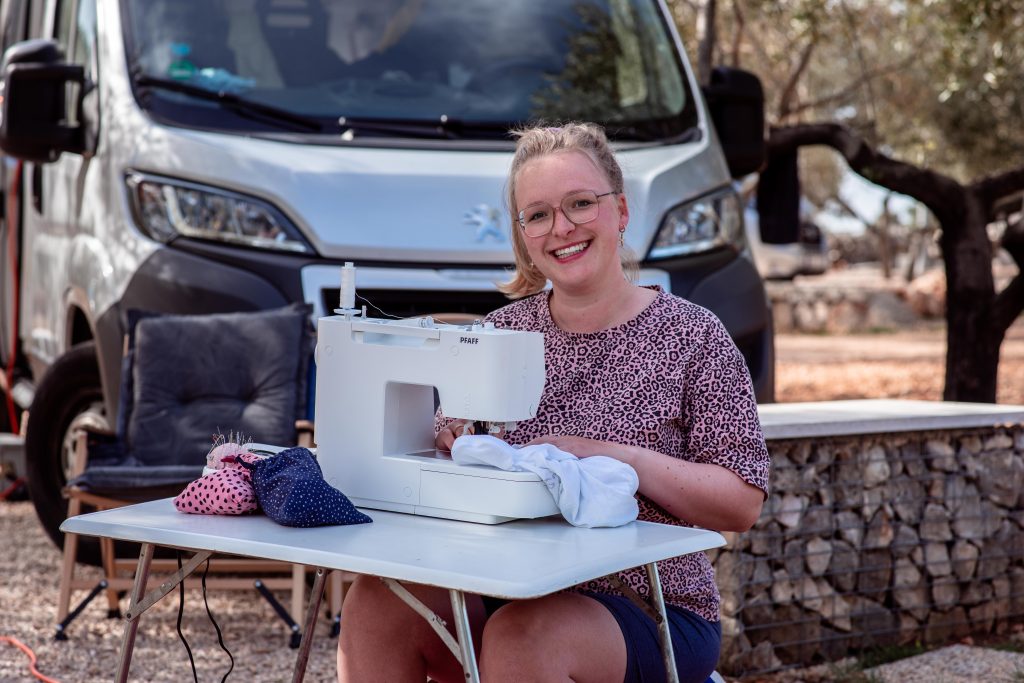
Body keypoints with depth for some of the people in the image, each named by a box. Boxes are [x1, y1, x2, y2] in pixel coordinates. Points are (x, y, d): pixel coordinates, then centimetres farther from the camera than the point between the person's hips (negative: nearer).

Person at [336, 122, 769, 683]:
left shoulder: (691, 336, -1)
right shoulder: (502, 332, 10)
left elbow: (743, 503, -7)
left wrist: (618, 457, -19)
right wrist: (454, 442, -8)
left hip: (649, 609, -3)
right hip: (508, 592, 4)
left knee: (520, 638, -35)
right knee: (376, 604, -24)